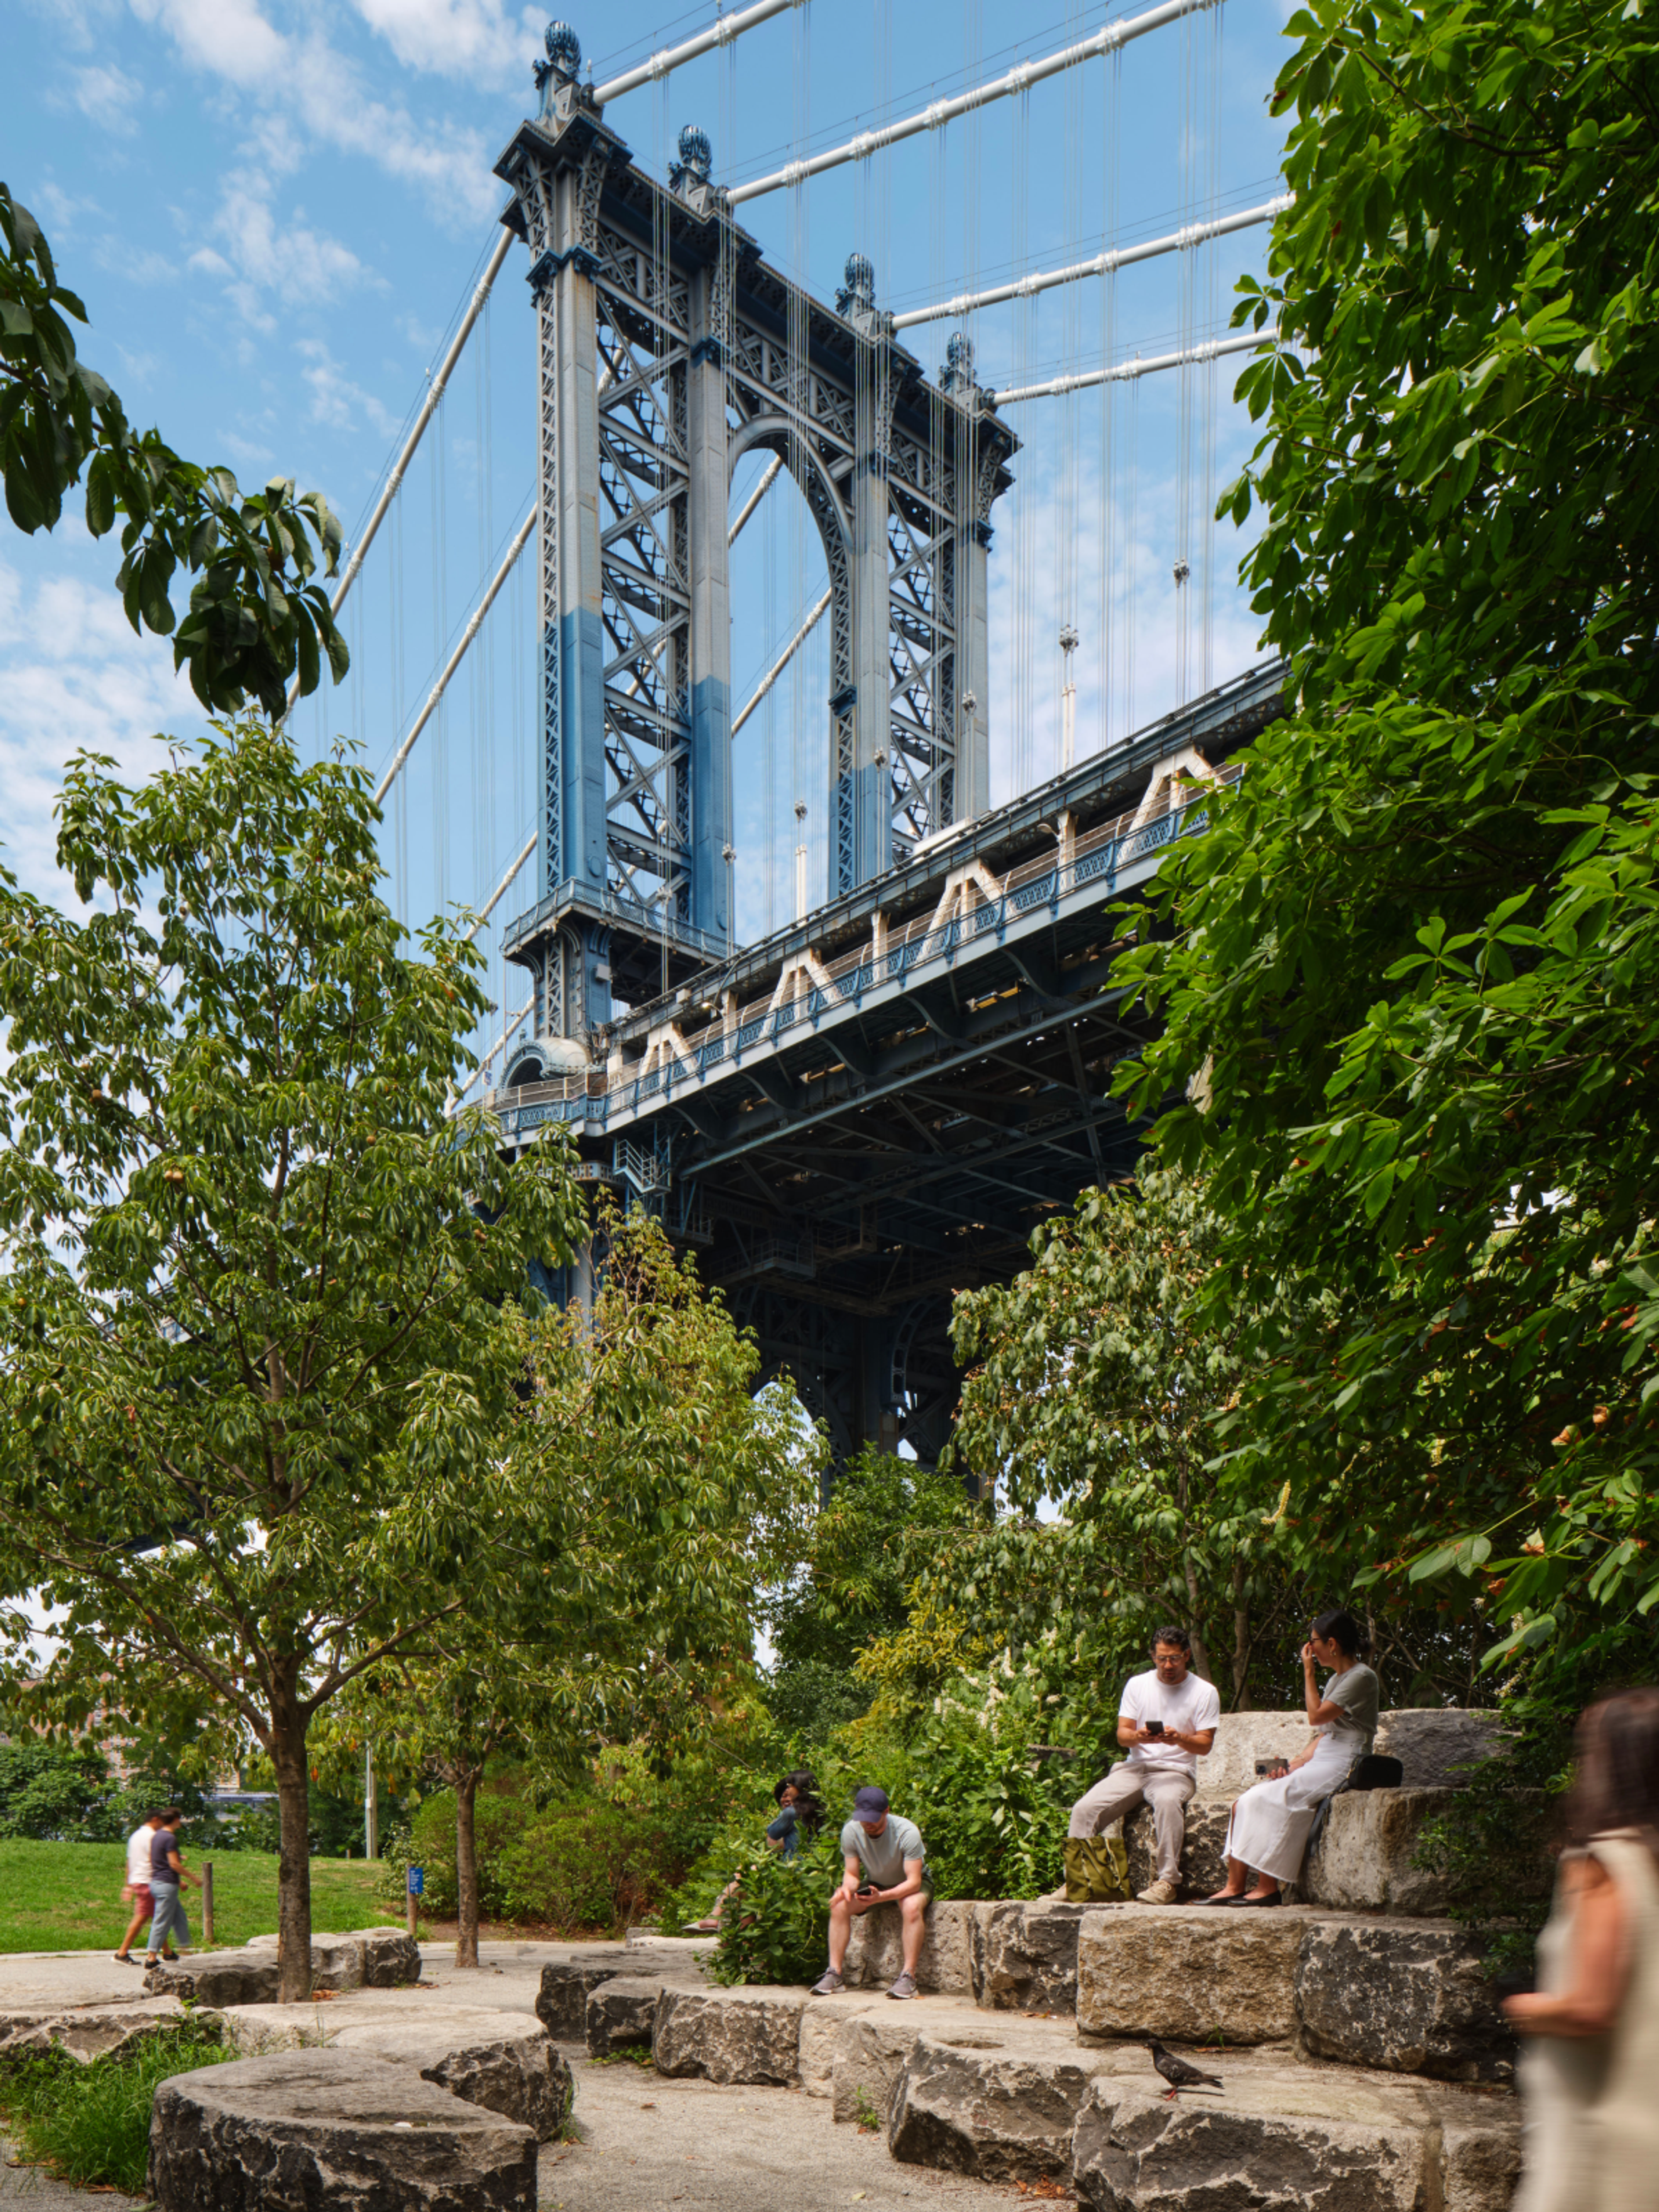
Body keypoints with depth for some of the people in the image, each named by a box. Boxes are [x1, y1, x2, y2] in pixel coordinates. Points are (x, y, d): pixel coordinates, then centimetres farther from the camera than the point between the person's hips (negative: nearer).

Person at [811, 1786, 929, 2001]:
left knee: (912, 1907, -37)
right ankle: (834, 1973, -18)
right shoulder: (851, 1831, -18)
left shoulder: (907, 1832, -30)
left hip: (910, 1885, -4)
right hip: (874, 1884, 4)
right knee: (840, 1905, -22)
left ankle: (909, 1976, -33)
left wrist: (880, 1897, -47)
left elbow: (914, 1882, -31)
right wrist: (847, 1888, -35)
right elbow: (852, 1874, -9)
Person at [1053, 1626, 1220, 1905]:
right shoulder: (1137, 1684, 11)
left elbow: (1205, 1744, -1)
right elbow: (1122, 1734, 6)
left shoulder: (1204, 1692, 4)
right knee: (1085, 1808, -20)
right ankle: (1074, 1881, -13)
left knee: (1167, 1800, -40)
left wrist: (1180, 1739, -23)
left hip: (1176, 1771, -3)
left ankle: (1167, 1881, -33)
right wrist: (1138, 1737, -19)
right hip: (1134, 1767, 3)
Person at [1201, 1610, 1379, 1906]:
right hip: (1318, 1762, 9)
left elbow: (1316, 1716, -14)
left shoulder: (1361, 1678, -8)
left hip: (1340, 1767, -9)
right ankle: (1234, 1886, -13)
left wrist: (1309, 1672, -6)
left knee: (1269, 1800, -25)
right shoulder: (1336, 1679, 21)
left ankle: (1269, 1889, -18)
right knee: (1246, 1802, -8)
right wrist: (1297, 1762, 3)